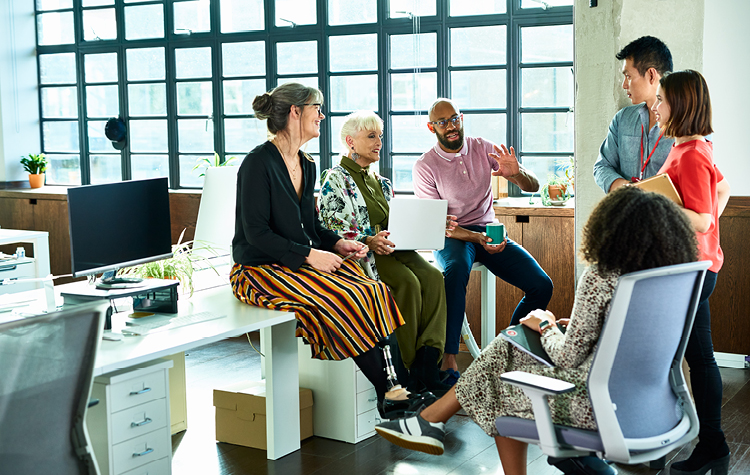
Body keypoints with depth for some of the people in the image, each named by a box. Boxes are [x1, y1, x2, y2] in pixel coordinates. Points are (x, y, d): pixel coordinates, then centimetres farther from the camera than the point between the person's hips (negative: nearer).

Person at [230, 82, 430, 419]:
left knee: (373, 291, -16)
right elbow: (256, 233, -18)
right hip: (262, 269, -8)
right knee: (342, 298, -27)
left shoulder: (306, 165, 14)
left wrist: (337, 243, 1)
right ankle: (386, 393, -18)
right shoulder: (259, 163, -13)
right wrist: (310, 255, -22)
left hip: (302, 262, 8)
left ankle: (395, 382, -19)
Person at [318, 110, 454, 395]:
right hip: (357, 254, -7)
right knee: (408, 282, -31)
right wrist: (369, 241, -25)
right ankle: (407, 369, -21)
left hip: (390, 247, 7)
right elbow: (333, 233, -10)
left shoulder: (380, 181, 24)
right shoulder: (335, 180, 0)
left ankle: (426, 365, -28)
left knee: (432, 277, -23)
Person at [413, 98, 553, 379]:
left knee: (541, 286, -15)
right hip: (452, 236, -4)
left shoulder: (483, 149, 4)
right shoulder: (425, 166, -5)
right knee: (456, 270, -40)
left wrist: (516, 174, -22)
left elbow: (533, 186, 3)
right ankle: (449, 359, -39)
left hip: (489, 231, 4)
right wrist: (477, 238, -27)